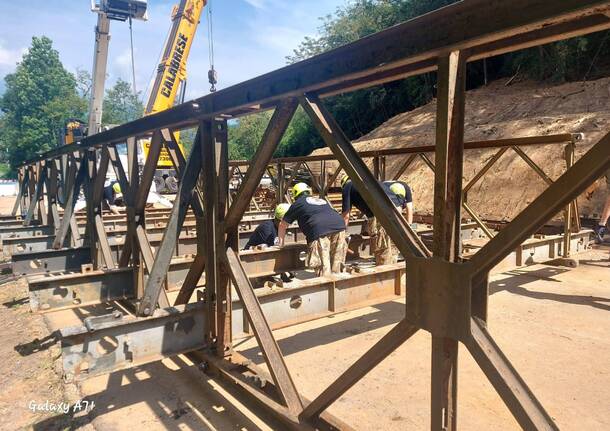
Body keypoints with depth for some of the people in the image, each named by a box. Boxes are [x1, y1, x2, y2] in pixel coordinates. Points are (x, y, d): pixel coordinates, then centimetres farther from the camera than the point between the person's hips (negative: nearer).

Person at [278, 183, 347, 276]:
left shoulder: (297, 204, 23)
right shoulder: (321, 200, 37)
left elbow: (282, 225, 29)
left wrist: (281, 243, 41)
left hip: (320, 230, -5)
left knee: (323, 265, -2)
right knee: (336, 263, 16)